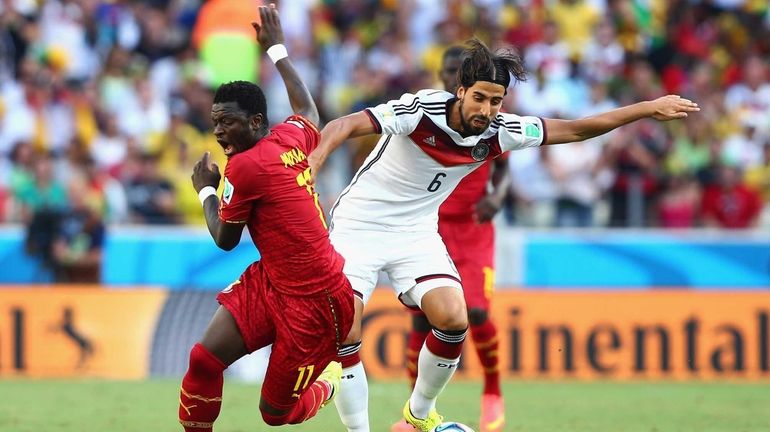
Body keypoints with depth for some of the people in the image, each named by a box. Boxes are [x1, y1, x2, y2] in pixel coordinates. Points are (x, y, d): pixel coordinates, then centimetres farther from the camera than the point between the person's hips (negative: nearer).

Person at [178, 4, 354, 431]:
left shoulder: (244, 167, -20)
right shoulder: (291, 136, 2)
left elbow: (225, 239, -6)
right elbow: (309, 112, 29)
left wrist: (206, 189, 11)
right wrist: (277, 49, 37)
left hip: (314, 303, -9)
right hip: (270, 281, 9)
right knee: (204, 359, -7)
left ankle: (330, 379, 31)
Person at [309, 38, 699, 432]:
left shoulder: (497, 133, -10)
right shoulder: (420, 110, -25)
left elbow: (575, 129, -1)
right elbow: (345, 126, -34)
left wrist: (650, 108, -1)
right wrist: (314, 159, -53)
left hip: (416, 230, 5)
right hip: (359, 224, -5)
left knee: (453, 318, -12)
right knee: (343, 333, -18)